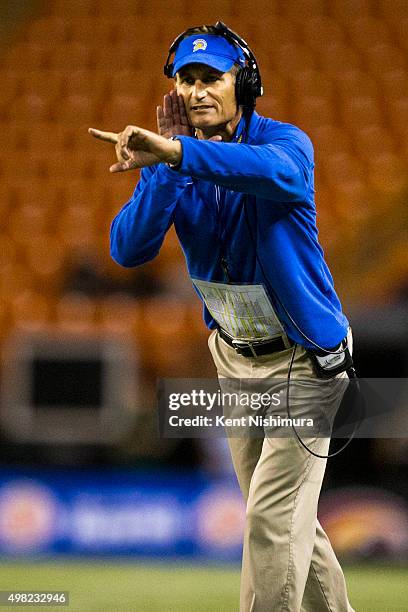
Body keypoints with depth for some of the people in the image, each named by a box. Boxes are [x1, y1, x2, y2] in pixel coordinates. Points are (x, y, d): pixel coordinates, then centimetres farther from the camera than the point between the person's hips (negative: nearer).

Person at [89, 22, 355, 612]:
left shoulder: (285, 141, -20)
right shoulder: (167, 163, -5)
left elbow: (278, 171, -47)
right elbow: (128, 249, -18)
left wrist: (175, 152, -58)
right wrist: (167, 162, -26)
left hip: (304, 357, -6)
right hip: (235, 355, 6)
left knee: (271, 518, -12)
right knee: (286, 518, 17)